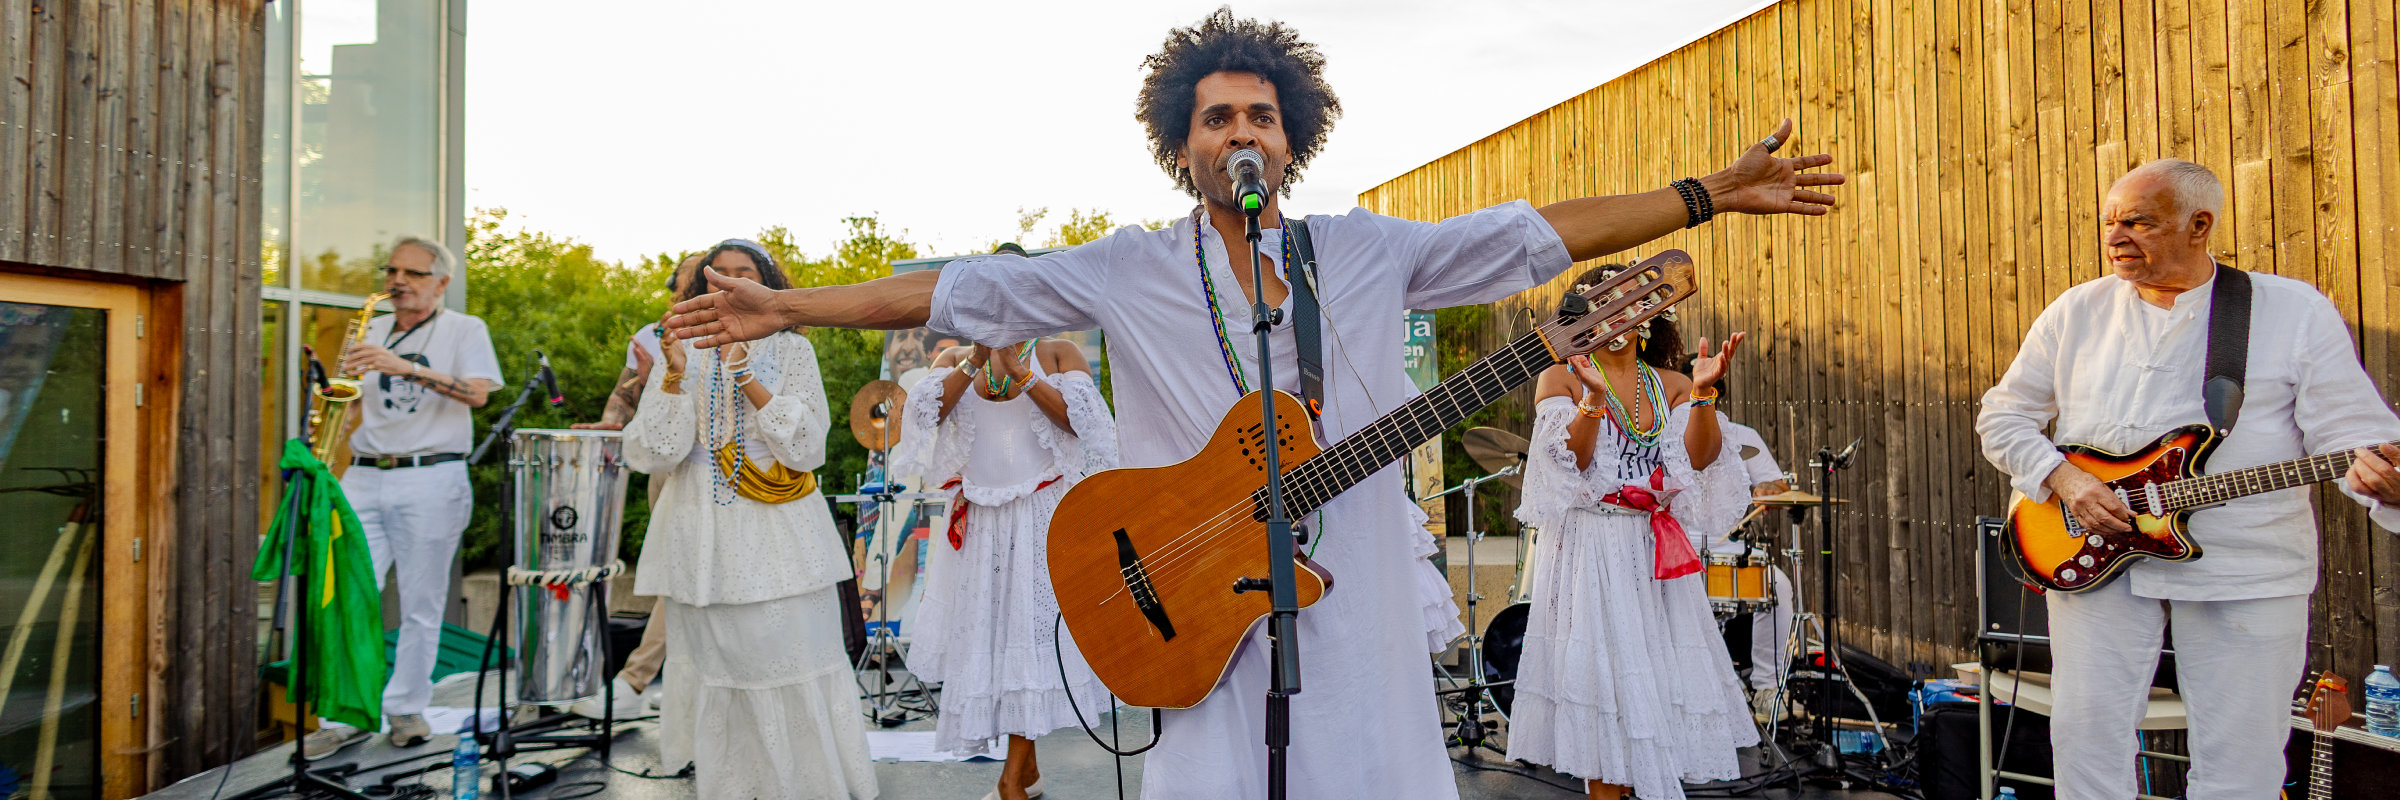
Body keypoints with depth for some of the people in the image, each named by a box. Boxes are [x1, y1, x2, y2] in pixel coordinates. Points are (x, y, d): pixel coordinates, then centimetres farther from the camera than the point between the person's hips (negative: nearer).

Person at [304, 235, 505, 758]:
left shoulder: (465, 330, 4)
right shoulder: (370, 332, 18)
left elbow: (478, 393, -14)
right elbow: (355, 410, 23)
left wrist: (407, 367, -23)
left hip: (431, 479, -4)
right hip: (364, 478, 4)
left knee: (421, 605, 1)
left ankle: (407, 709, 14)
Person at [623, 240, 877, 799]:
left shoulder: (791, 350, 5)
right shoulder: (682, 354, 10)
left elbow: (808, 447, -6)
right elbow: (653, 454, 0)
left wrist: (749, 382, -14)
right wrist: (673, 378, -12)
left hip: (778, 539, -2)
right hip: (703, 538, 2)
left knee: (793, 666, -3)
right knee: (714, 671, 6)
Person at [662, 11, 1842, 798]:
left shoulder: (1364, 251, 7)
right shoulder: (1128, 271, 4)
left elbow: (1536, 232, 6)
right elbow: (966, 292, 0)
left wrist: (1714, 193, 4)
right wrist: (783, 306, -5)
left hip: (1358, 602, 2)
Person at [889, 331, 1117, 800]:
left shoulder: (1057, 352, 5)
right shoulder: (956, 359, 12)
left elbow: (1076, 419, -11)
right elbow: (929, 412, -7)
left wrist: (1018, 370, -15)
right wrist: (976, 359, -13)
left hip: (1042, 516, -3)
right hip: (978, 519, 3)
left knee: (1032, 623, -7)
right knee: (987, 627, 4)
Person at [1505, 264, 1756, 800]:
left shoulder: (1669, 385, 11)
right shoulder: (1561, 378, 0)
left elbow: (1700, 459, -3)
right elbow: (1570, 463, -13)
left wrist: (1703, 394, -17)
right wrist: (1593, 398, -27)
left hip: (1657, 548, 4)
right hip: (1591, 548, -4)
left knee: (1659, 664, 7)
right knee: (1600, 667, -3)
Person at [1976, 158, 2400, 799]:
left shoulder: (2297, 312, 2)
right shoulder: (2076, 312, 6)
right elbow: (2001, 417, 8)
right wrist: (2064, 480, -8)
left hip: (2247, 572, -1)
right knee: (2086, 741, 3)